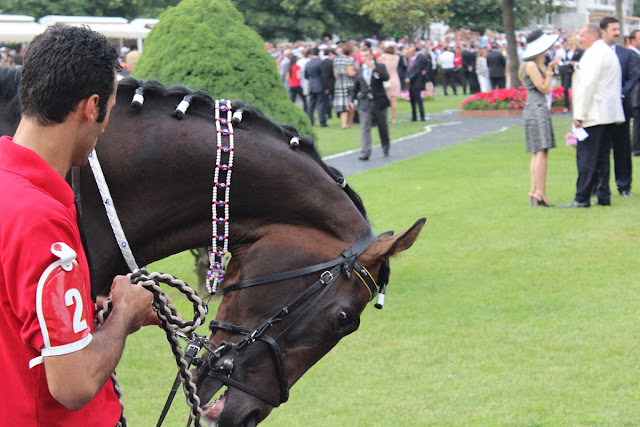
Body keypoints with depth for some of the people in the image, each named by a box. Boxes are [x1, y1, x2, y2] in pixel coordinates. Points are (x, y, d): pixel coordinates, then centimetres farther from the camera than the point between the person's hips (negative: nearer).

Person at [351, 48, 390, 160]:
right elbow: (356, 87, 18)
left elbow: (386, 78, -18)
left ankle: (386, 147, 34)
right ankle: (365, 152, -15)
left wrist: (374, 68, -22)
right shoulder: (359, 71, 10)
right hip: (365, 103, 1)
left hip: (379, 102, -1)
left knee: (383, 126, 13)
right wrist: (352, 100, 9)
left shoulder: (380, 66, 1)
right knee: (365, 128, -10)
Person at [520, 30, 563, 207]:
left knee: (538, 153, 9)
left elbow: (545, 87, 19)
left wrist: (550, 68, 18)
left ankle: (534, 191, 8)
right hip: (537, 109, -11)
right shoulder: (531, 65, -12)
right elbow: (544, 88, -13)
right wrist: (550, 70, -11)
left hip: (538, 110, 11)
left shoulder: (536, 64, 18)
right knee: (542, 152, -14)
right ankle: (540, 192, -16)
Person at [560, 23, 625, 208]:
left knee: (586, 157, -8)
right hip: (609, 114, 10)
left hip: (594, 115, -10)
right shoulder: (609, 52, 19)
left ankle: (582, 198, -9)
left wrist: (579, 114, -17)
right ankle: (604, 196, 11)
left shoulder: (593, 54, -12)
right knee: (602, 156, 11)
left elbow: (588, 85, -18)